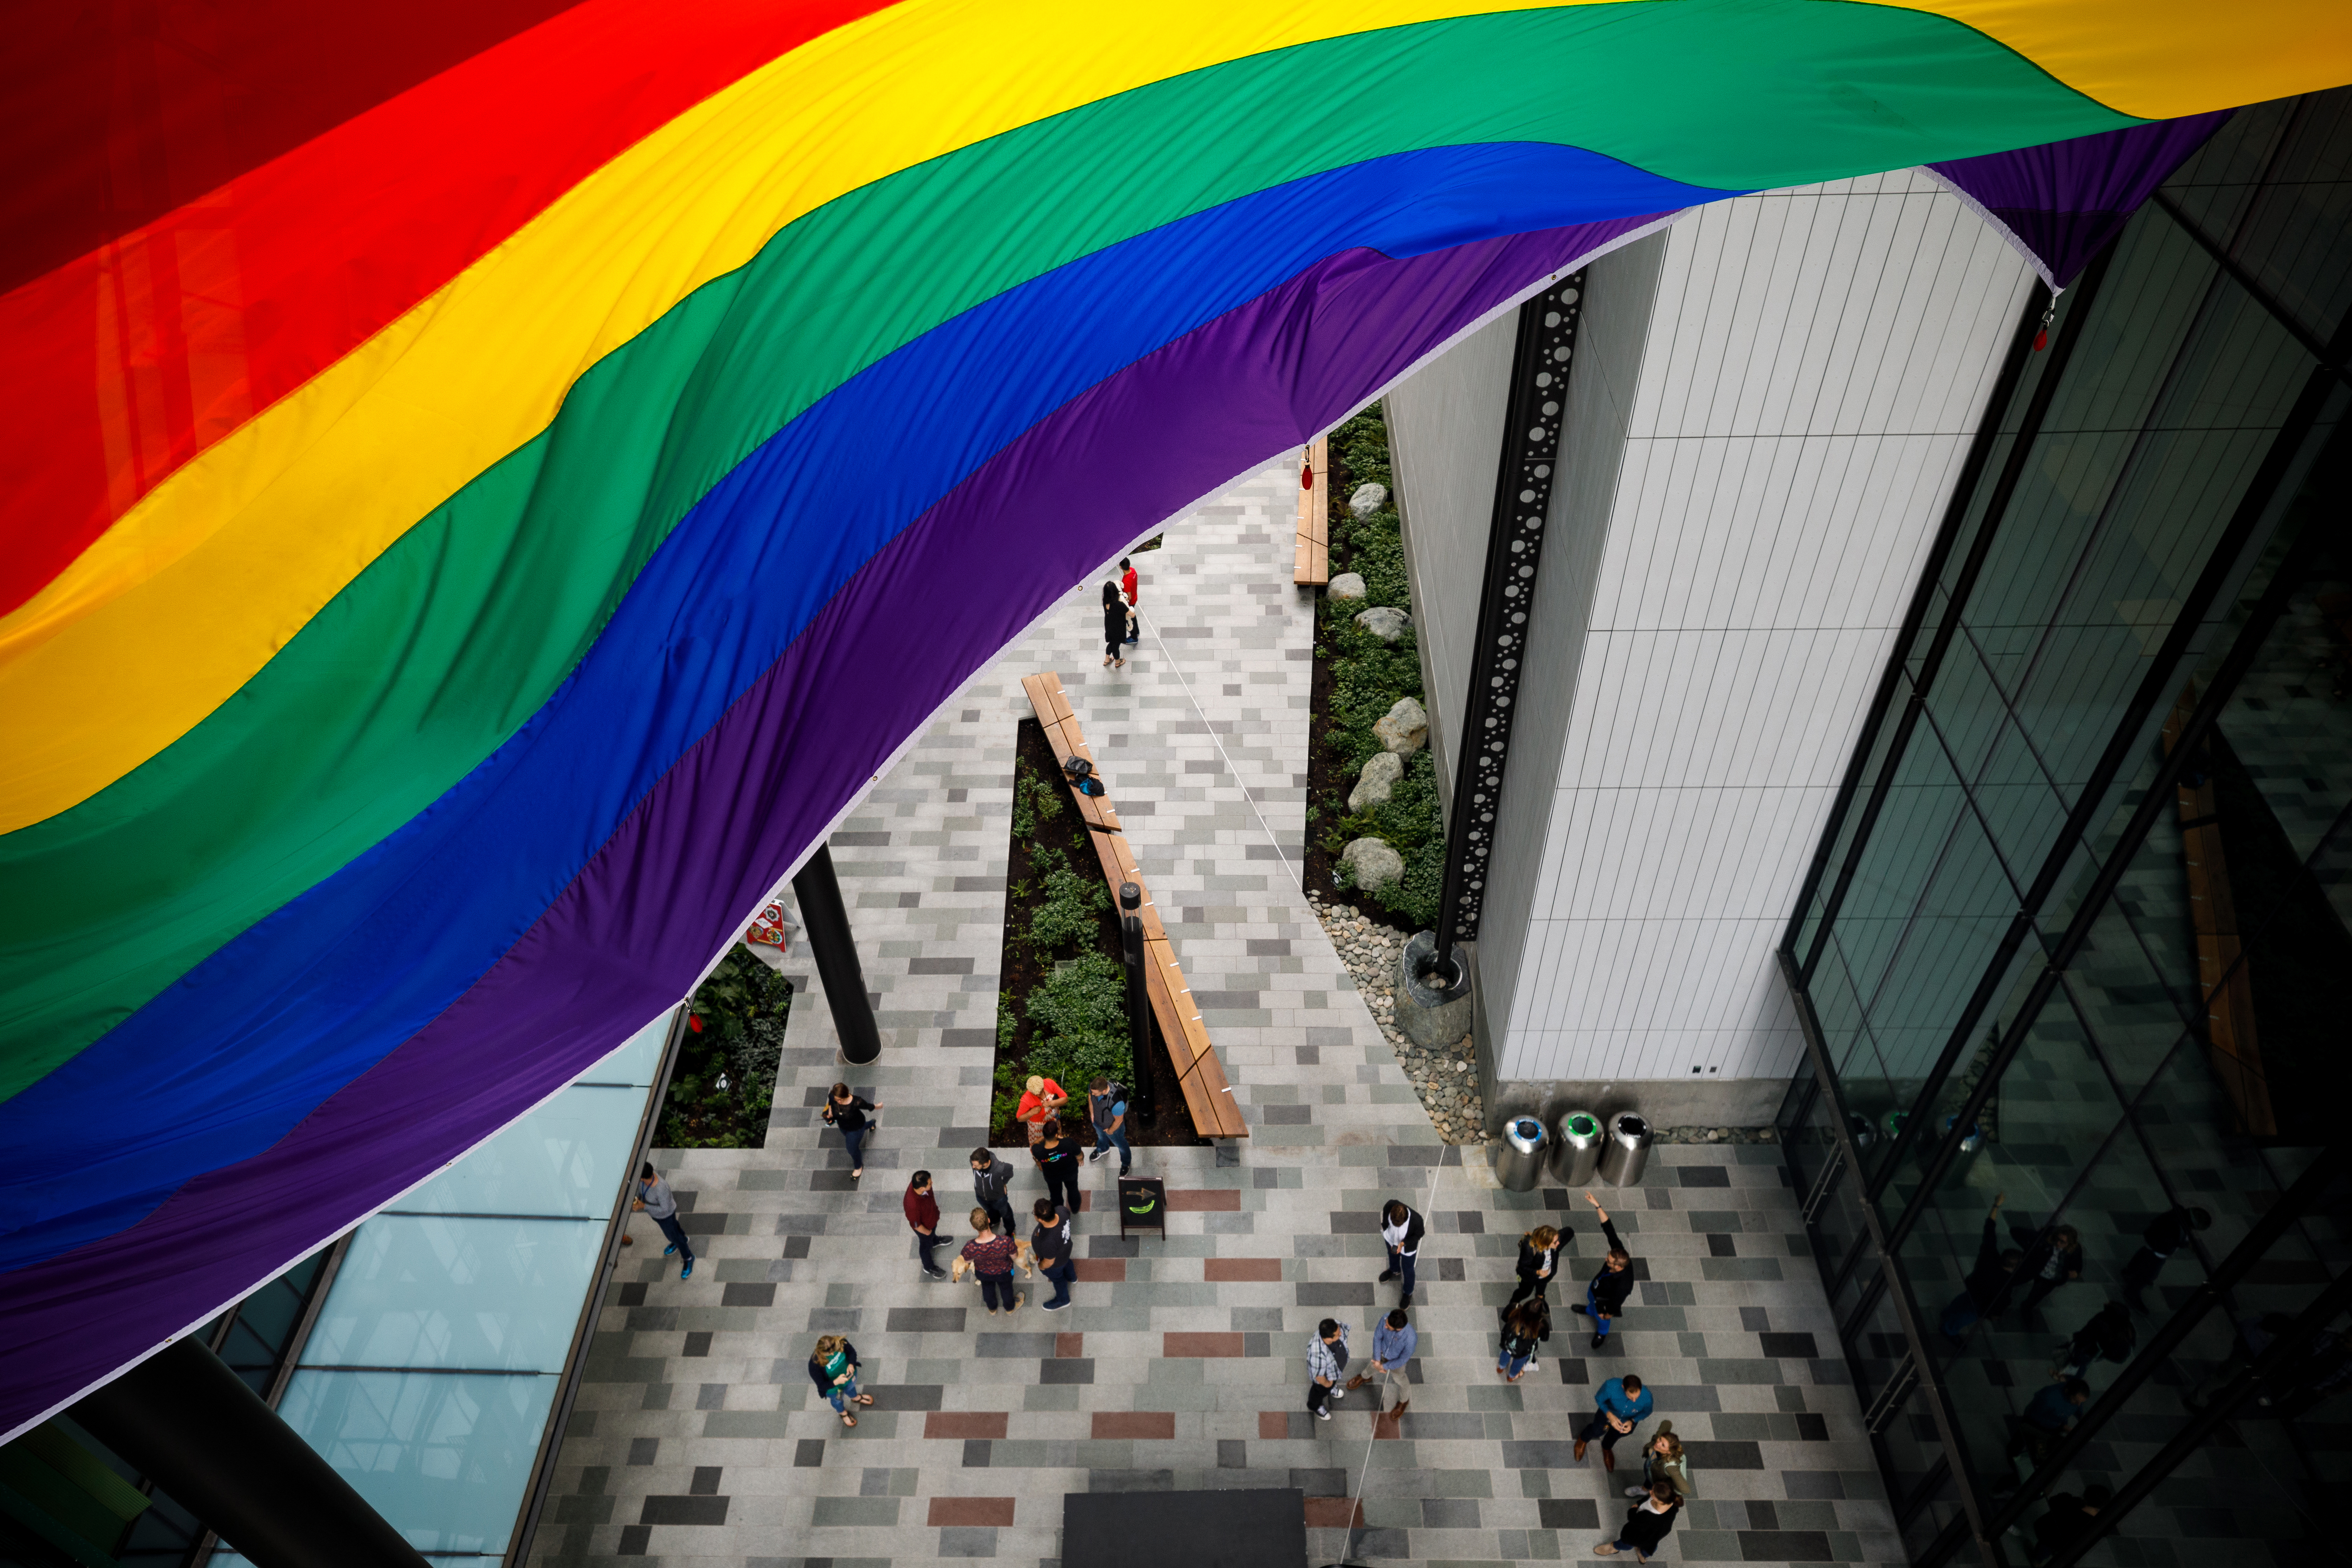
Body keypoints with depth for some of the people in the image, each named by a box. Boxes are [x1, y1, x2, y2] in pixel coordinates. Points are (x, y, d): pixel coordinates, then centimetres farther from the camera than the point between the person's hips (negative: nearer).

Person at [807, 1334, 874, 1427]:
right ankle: (843, 1413, 66)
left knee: (851, 1388, 37)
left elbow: (852, 1352, -14)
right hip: (833, 1387, -3)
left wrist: (851, 1365, -33)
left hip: (849, 1375, 3)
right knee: (838, 1401, 31)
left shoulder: (840, 1343, -34)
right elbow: (822, 1386, -32)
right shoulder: (815, 1365, -43)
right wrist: (836, 1382, -49)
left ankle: (856, 1398, 73)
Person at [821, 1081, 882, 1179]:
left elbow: (868, 1106, -21)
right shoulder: (832, 1097, -31)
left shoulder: (856, 1102, -42)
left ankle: (859, 1167, 47)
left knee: (852, 1149, 12)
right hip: (842, 1125, 6)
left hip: (856, 1127, -6)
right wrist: (830, 1113, -14)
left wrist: (877, 1107, -4)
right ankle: (871, 1124, 67)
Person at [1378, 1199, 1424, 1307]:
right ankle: (1395, 1271, 70)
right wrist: (1384, 1227, 5)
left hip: (1408, 1248, -3)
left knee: (1408, 1271, 23)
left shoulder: (1416, 1220, -45)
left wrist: (1403, 1244, -31)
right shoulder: (1390, 1206, -39)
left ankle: (1408, 1294, 53)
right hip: (1391, 1239, 3)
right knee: (1392, 1255, 35)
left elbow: (1418, 1235, -20)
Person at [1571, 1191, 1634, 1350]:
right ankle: (1589, 1311, 71)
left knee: (1601, 1317, 27)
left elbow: (1615, 1307, -31)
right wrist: (1597, 1205, -46)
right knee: (1590, 1297, 36)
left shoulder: (1622, 1286, -49)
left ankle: (1602, 1333, 62)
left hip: (1605, 1299, -5)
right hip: (1597, 1284, 5)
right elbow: (1608, 1227, -38)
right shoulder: (1619, 1251, -39)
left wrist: (1607, 1316, -11)